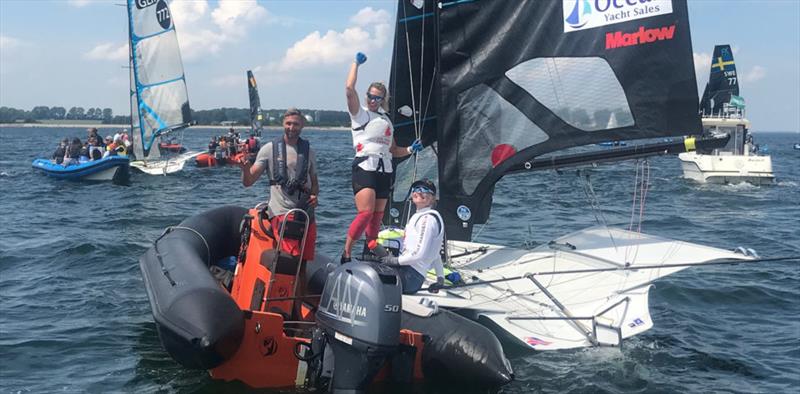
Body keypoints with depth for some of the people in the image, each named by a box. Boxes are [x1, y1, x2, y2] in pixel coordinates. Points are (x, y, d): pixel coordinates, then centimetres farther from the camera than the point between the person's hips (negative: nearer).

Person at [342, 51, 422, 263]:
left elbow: (393, 150, 26)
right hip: (365, 166, -6)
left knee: (377, 218, 6)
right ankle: (346, 254, -12)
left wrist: (410, 150, 8)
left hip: (384, 170, 6)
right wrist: (357, 63, 0)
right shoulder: (360, 114, 6)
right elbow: (349, 89, -10)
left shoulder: (387, 120, 23)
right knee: (366, 213, -20)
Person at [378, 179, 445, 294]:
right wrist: (440, 278, 27)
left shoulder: (427, 218, -10)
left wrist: (396, 260, -8)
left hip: (410, 277, -10)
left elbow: (420, 254, -19)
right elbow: (435, 253, 26)